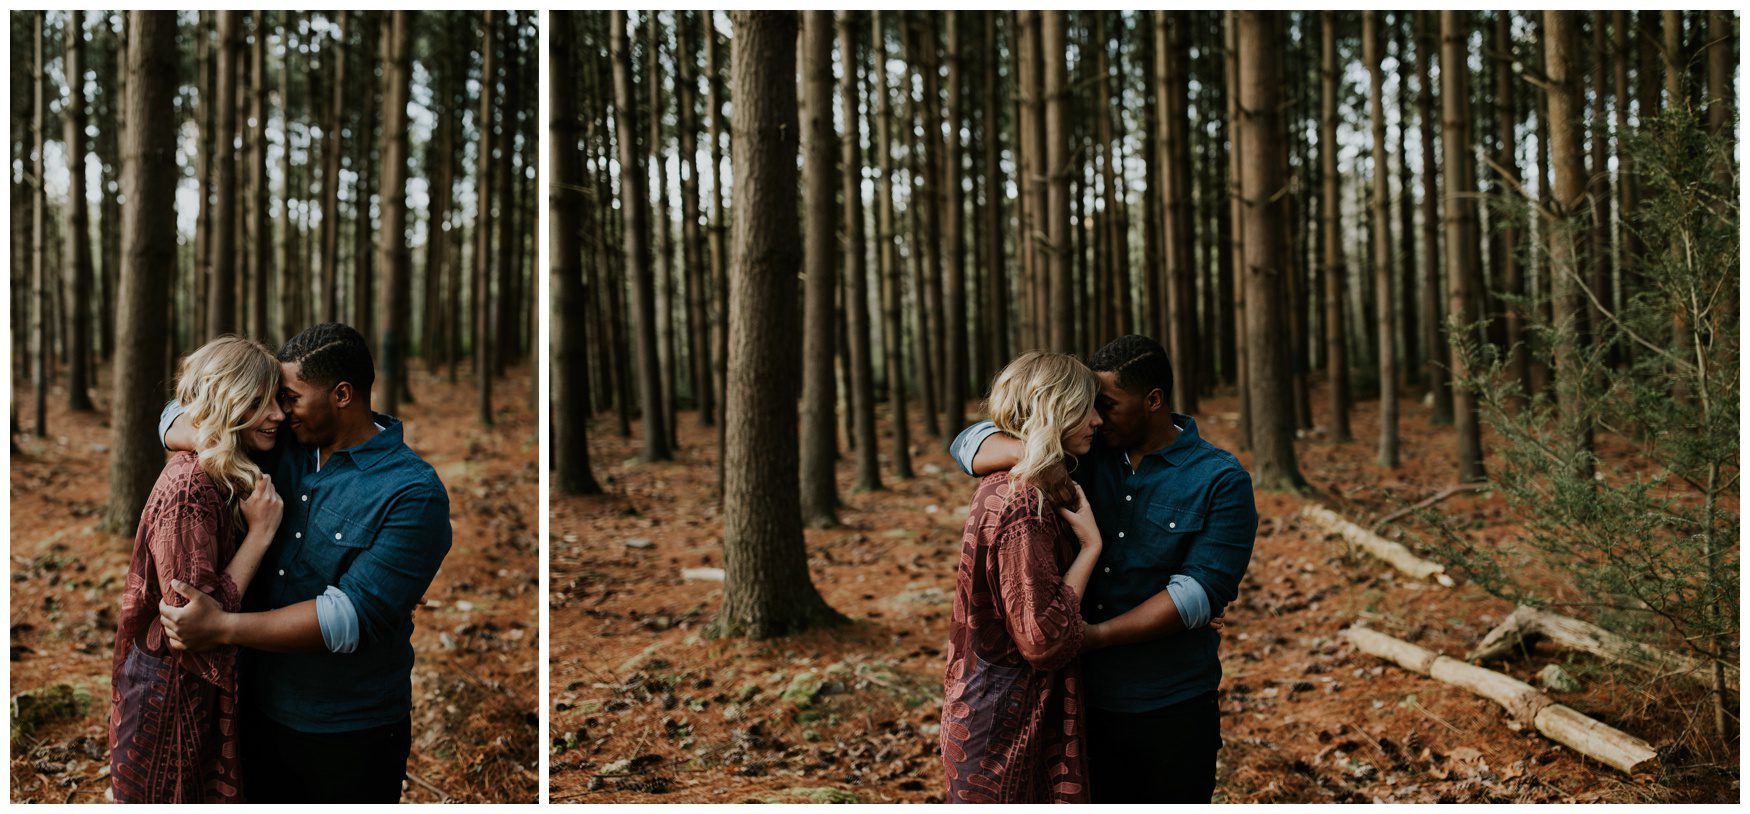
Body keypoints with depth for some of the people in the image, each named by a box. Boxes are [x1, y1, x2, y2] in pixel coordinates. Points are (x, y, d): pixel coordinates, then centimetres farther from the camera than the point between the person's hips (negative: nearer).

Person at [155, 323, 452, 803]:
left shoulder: (414, 494, -20)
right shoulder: (282, 448, 2)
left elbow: (354, 616, -26)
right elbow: (180, 417, 12)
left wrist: (223, 628, -26)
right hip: (261, 710, 6)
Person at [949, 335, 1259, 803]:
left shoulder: (1222, 480, -7)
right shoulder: (1085, 457, 4)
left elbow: (1201, 591, -17)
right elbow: (971, 444, 2)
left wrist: (1096, 635, -21)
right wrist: (1028, 451, -21)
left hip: (1172, 712, -3)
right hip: (1086, 700, 4)